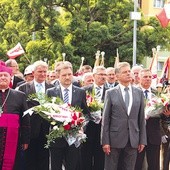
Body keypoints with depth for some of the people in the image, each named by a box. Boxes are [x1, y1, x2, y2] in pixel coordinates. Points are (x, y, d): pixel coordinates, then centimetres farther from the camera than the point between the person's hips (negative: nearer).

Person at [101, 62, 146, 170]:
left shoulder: (139, 93, 8)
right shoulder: (111, 93, 0)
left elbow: (141, 118, 8)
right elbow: (105, 119, -2)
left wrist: (142, 140, 5)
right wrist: (105, 141, -7)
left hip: (133, 140, 2)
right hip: (115, 139, -2)